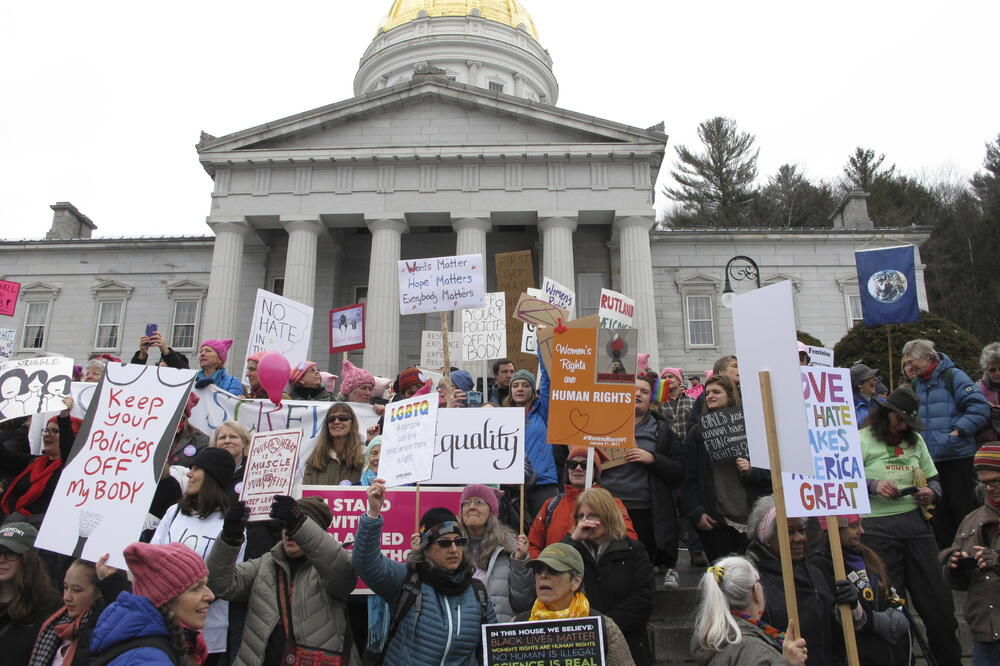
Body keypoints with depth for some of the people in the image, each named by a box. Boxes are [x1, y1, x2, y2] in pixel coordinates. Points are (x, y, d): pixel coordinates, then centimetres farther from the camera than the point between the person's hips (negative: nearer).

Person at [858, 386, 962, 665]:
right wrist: (872, 485, -23)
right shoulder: (862, 440, -4)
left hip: (915, 522, 5)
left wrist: (931, 491, 1)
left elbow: (933, 478, 22)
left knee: (937, 601, 8)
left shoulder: (915, 440, 15)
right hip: (877, 529, -5)